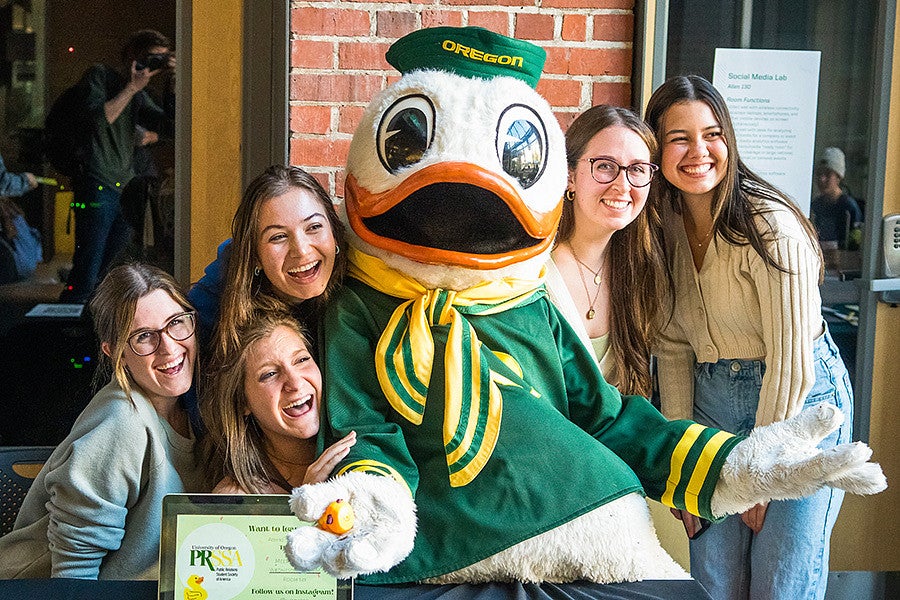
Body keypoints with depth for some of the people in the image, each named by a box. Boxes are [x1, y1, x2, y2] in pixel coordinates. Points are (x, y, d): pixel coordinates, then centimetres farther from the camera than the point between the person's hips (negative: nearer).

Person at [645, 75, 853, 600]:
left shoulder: (770, 227, -21)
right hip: (714, 406, 5)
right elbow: (674, 344, 3)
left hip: (800, 404, -5)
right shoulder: (664, 226, -2)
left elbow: (791, 361, -18)